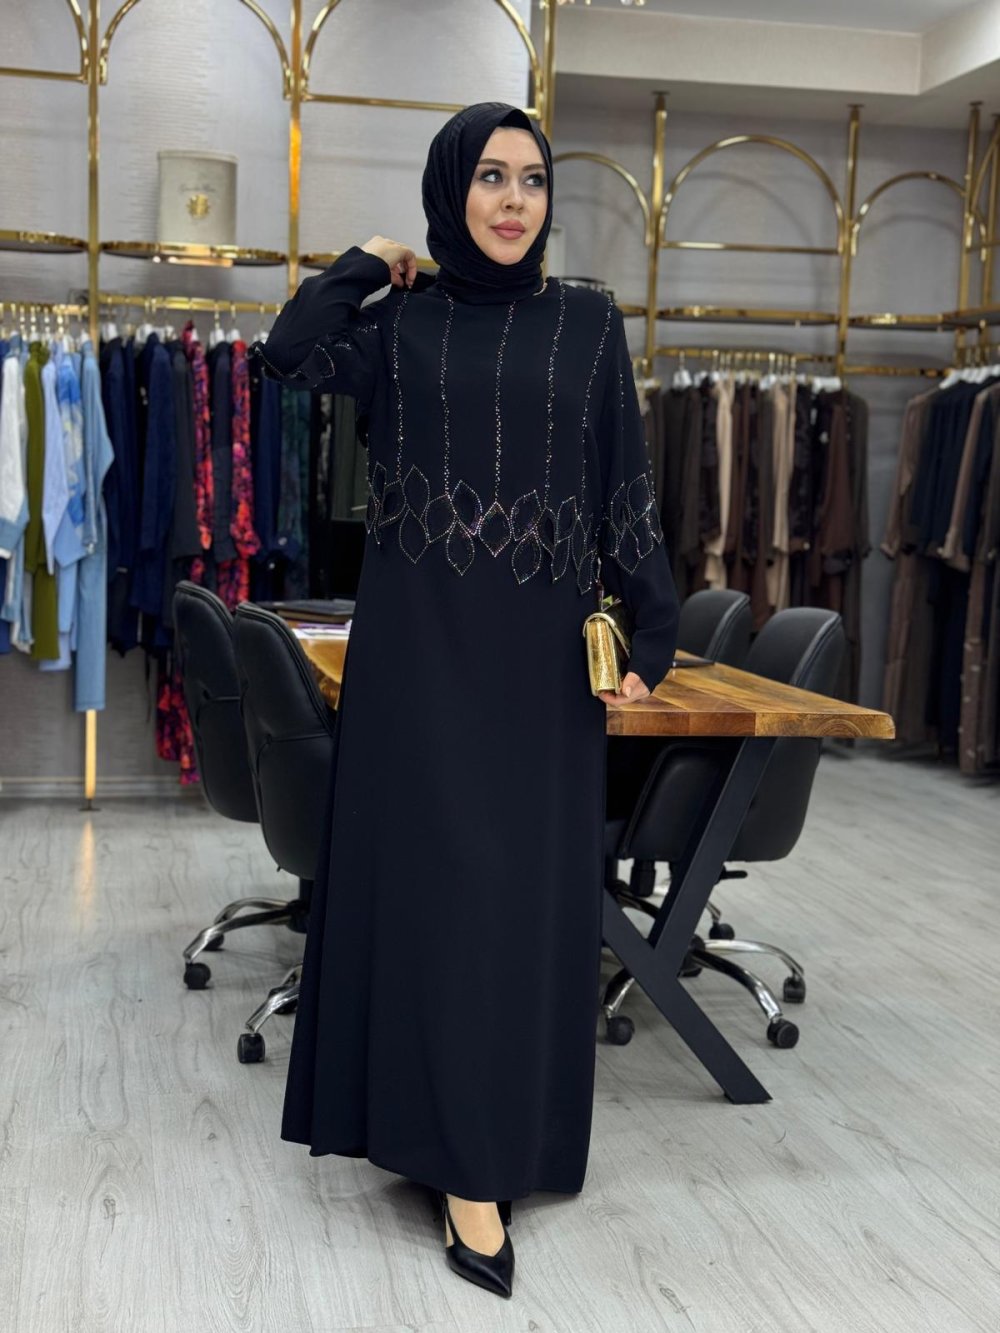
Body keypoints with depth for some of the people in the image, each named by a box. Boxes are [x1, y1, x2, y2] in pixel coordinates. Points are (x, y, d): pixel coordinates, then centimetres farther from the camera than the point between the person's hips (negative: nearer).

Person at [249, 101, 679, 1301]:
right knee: (437, 876, -2)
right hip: (419, 637, -1)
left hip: (542, 645, 1)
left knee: (530, 883, 4)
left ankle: (491, 1142, 21)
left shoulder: (590, 325, 7)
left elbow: (627, 491, 3)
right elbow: (287, 353, -13)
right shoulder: (399, 321, 6)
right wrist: (367, 264, 2)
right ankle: (467, 1161, 7)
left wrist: (650, 631, -4)